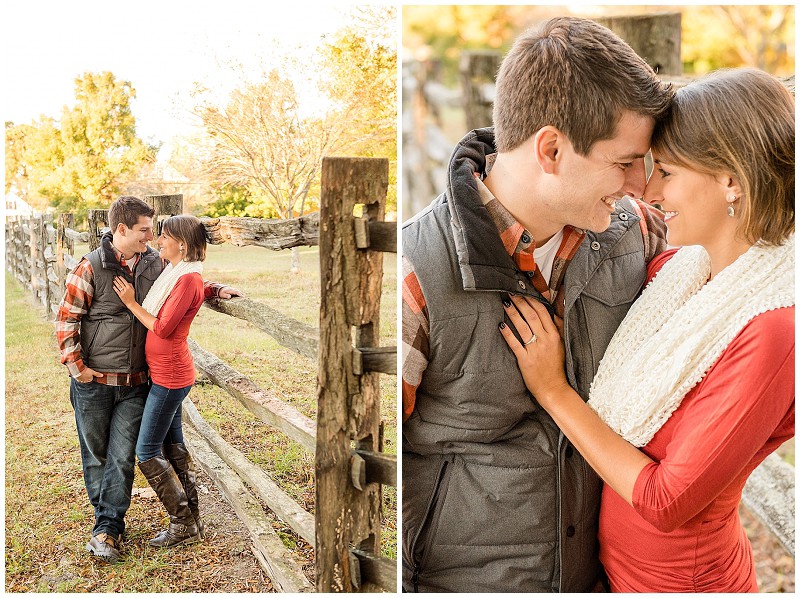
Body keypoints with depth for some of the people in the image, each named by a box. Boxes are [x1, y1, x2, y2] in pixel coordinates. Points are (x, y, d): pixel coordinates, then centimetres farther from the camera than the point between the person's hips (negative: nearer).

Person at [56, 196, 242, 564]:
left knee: (122, 457, 0)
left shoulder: (153, 264, 4)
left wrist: (216, 290, 8)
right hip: (93, 381, -3)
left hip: (134, 383, 3)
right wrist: (76, 367, -9)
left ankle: (106, 530, 9)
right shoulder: (90, 269, -10)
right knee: (95, 456, 10)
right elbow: (66, 319, -5)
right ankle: (109, 521, 26)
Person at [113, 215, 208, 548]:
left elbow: (162, 328, -21)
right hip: (166, 373, 10)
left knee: (147, 451, -2)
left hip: (170, 376, -10)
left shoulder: (188, 279, -20)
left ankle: (183, 525, 9)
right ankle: (192, 519, 27)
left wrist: (131, 303, -13)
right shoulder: (173, 273, 9)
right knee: (173, 446, 16)